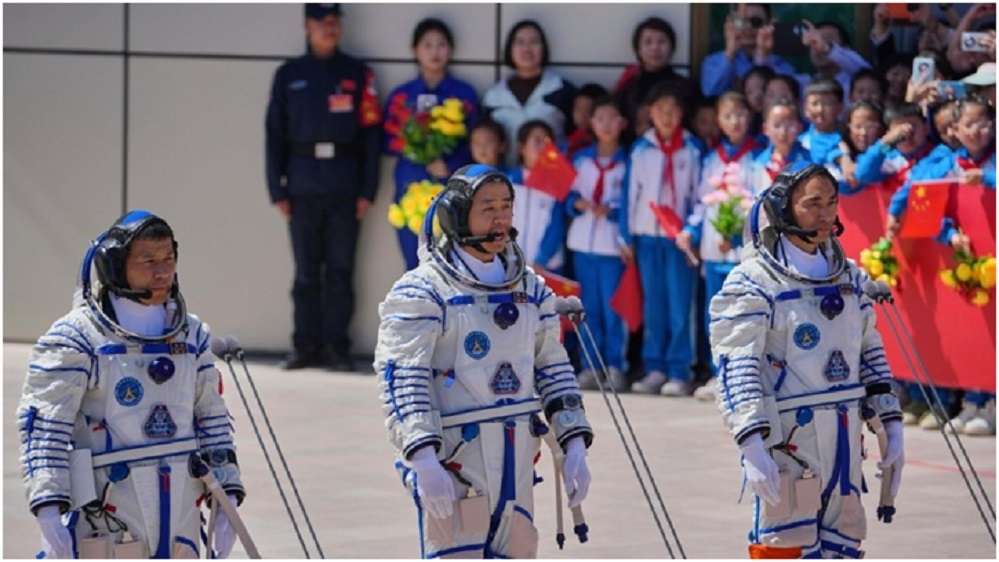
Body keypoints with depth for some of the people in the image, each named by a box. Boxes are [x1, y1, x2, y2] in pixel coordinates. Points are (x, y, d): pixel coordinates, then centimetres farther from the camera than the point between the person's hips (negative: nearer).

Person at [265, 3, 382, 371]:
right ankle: (306, 346, 8)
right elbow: (275, 134, 8)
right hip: (303, 186, 1)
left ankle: (337, 346, 5)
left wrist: (367, 190, -2)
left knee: (340, 271, 0)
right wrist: (277, 190, 1)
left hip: (345, 186, -1)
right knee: (306, 271, 3)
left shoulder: (357, 75, 6)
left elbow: (371, 132, 4)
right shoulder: (289, 76, 8)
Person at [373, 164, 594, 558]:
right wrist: (423, 459, -24)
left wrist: (574, 445, 10)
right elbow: (401, 380, -13)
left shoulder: (530, 288, 13)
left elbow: (553, 368, 18)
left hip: (516, 461, 7)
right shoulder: (422, 292, -7)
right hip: (453, 458, -7)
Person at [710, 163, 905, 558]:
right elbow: (736, 370, -15)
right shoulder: (752, 284, -8)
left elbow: (871, 354, 19)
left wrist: (891, 427, 14)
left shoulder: (849, 278, 13)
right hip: (786, 439, -7)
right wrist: (752, 446, -24)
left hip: (844, 442, 7)